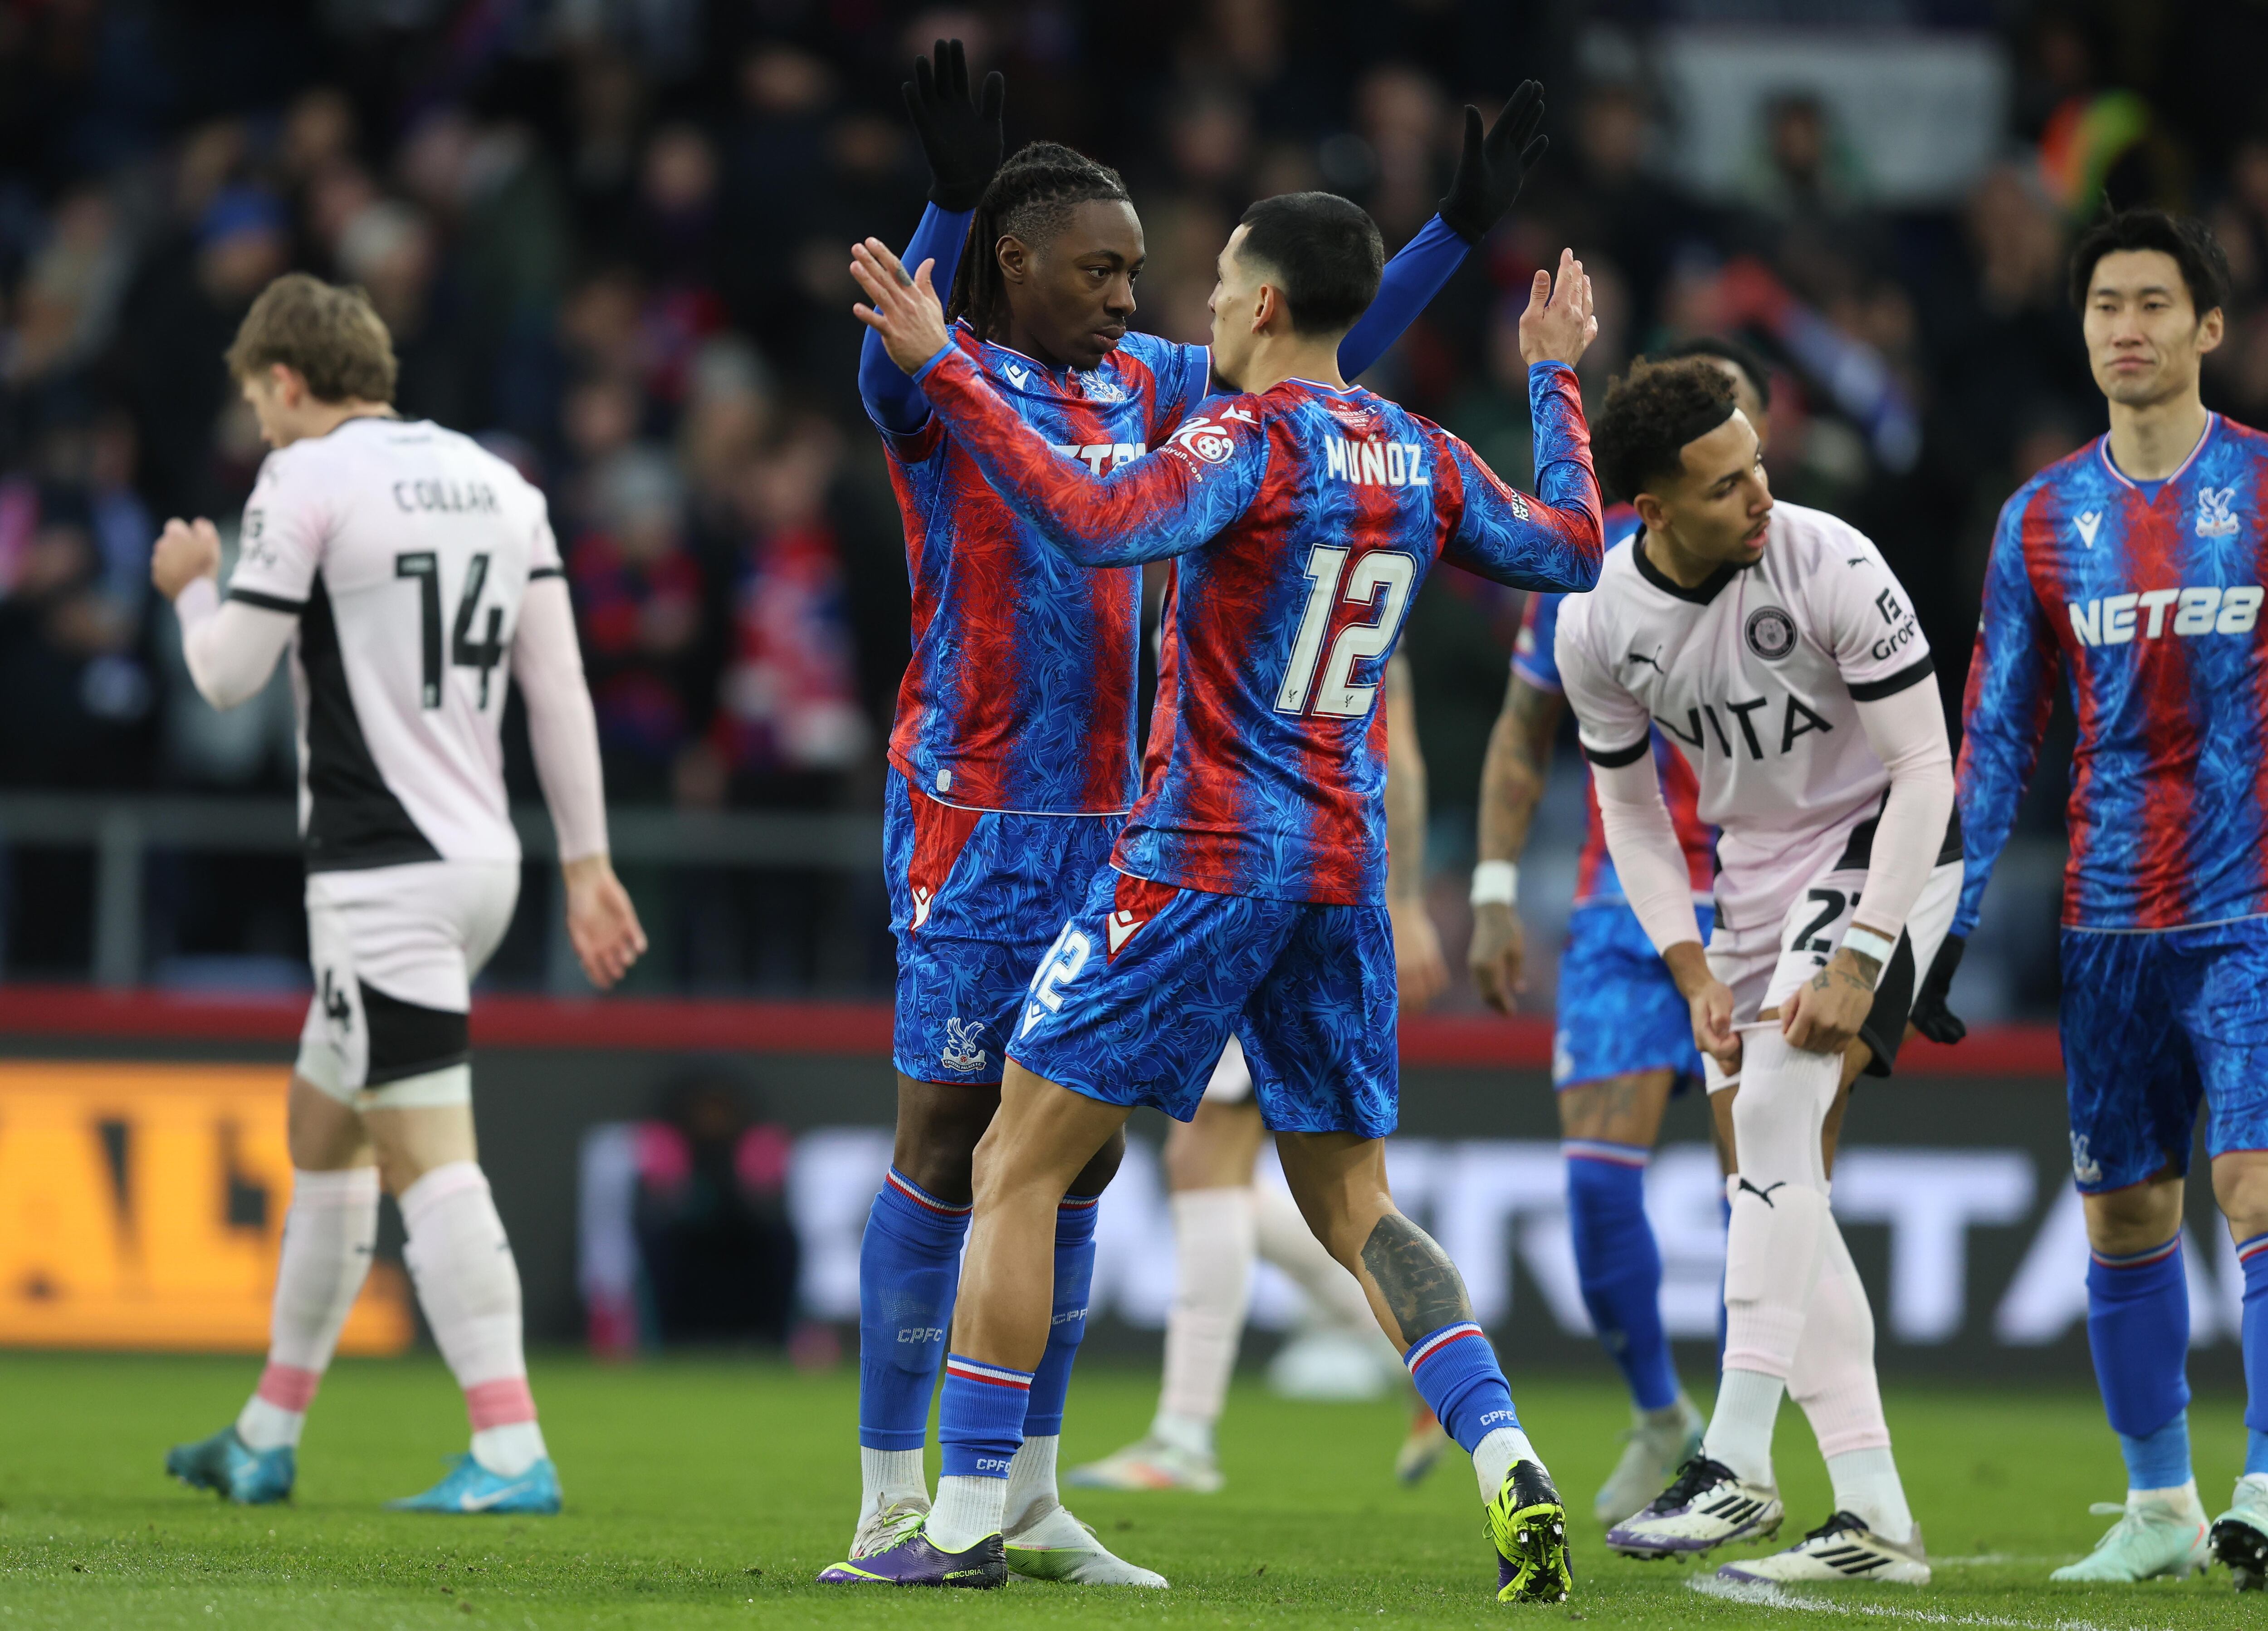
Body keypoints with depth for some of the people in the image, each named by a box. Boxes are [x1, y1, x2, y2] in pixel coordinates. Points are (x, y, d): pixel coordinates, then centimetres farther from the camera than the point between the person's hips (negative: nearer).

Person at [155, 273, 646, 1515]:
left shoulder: (306, 483, -10)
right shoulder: (494, 481, 11)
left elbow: (229, 676, -6)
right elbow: (559, 688, 11)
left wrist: (192, 586, 15)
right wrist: (586, 862, 15)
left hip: (384, 874, -8)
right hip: (482, 857, 8)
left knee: (428, 1159, -11)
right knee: (322, 1130, 19)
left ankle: (511, 1452, -18)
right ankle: (267, 1438, 27)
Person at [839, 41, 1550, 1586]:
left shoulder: (1140, 385, 13)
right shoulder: (950, 383, -6)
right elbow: (890, 366, -30)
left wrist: (1458, 228, 17)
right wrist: (952, 197, -46)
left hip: (1105, 819, 7)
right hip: (973, 811, -7)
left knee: (1076, 1152, 7)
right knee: (947, 1137, -7)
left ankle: (1030, 1502, 14)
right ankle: (892, 1499, -3)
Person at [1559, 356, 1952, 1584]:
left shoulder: (1830, 567, -23)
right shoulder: (1599, 627, -9)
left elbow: (1924, 768, -20)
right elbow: (1630, 809, 6)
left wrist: (1858, 964, -24)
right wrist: (1694, 975, -5)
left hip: (1879, 847, -6)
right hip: (1754, 872, 6)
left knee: (1777, 1105, -24)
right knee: (1768, 1185, 1)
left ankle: (1738, 1459, -24)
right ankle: (1877, 1519, 3)